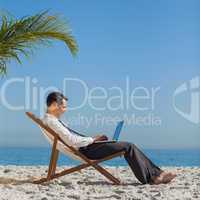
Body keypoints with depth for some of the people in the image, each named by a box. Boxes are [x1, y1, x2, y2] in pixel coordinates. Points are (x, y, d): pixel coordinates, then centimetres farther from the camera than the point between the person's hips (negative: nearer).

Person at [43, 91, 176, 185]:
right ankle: (150, 178, -6)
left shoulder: (54, 120, 18)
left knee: (129, 146, 4)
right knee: (128, 147, -13)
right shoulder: (51, 121, -15)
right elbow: (72, 141, -22)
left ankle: (157, 173, 3)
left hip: (85, 146, 10)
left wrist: (93, 138, 9)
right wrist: (93, 139, -9)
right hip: (84, 150, -10)